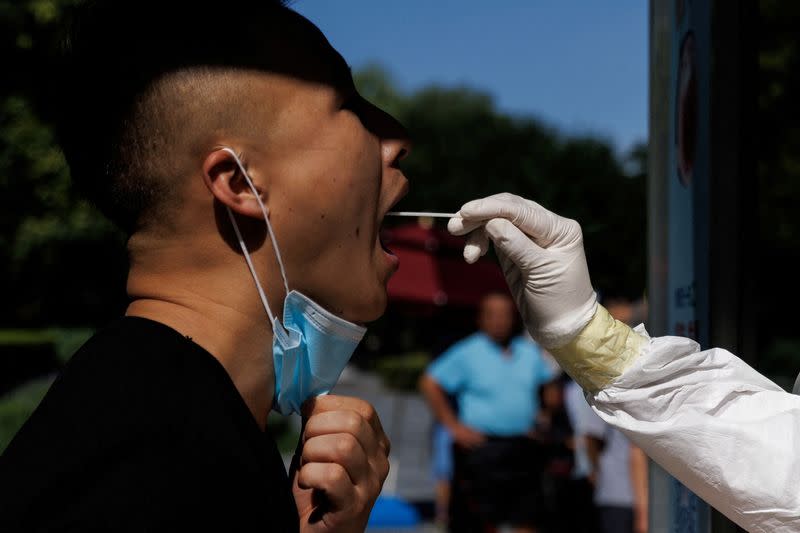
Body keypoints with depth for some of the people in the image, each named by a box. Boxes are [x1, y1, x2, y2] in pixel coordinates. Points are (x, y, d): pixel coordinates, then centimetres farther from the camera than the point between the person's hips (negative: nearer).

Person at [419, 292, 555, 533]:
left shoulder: (531, 353, 12)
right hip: (482, 448, -4)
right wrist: (454, 426, -7)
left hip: (523, 449, 4)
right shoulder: (467, 353, -2)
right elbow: (429, 383, -3)